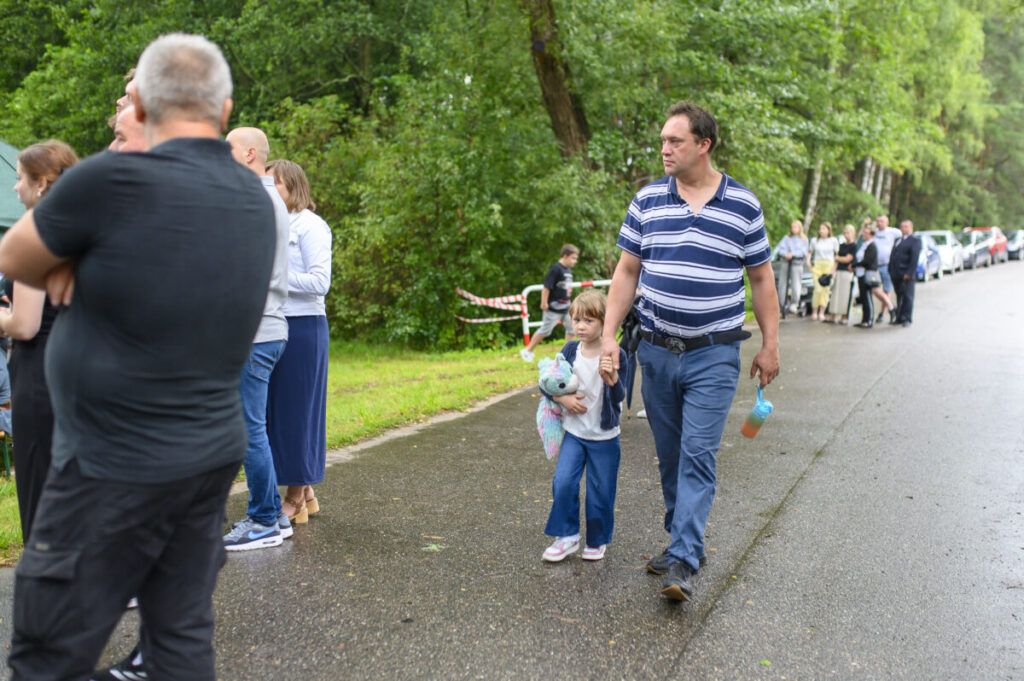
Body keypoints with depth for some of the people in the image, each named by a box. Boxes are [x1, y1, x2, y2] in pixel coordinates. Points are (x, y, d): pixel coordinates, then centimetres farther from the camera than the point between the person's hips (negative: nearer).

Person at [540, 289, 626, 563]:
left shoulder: (615, 355, -12)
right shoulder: (570, 350, -2)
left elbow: (619, 397, -19)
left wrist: (612, 377, -38)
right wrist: (563, 398, -11)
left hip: (604, 437, -2)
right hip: (574, 433, 3)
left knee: (600, 491, 6)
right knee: (563, 483, -9)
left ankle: (597, 540, 27)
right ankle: (567, 536, 9)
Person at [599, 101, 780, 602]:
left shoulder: (742, 205, -1)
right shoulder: (647, 201, 4)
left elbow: (761, 278, 5)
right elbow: (627, 272, 7)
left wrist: (770, 345, 3)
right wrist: (609, 334, 0)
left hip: (713, 354, -3)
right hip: (657, 350, 3)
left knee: (698, 456, -8)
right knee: (669, 455, 12)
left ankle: (683, 563, -6)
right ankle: (682, 538, 28)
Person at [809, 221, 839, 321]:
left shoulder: (834, 240, 3)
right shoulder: (814, 240, 6)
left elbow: (837, 255, 6)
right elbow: (810, 253, 15)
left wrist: (834, 267, -2)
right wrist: (810, 265, 4)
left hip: (829, 266, 0)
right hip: (817, 266, 0)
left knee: (826, 289, -3)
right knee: (818, 289, -11)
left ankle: (821, 313, 1)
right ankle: (815, 312, -2)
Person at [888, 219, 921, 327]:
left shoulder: (915, 241, -1)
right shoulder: (898, 240, 22)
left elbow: (914, 258, -11)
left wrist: (909, 273, -18)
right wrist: (891, 271, 11)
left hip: (907, 275, -7)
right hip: (896, 275, 7)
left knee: (907, 297, -3)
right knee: (899, 297, 12)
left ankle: (907, 319, 0)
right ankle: (899, 318, 18)